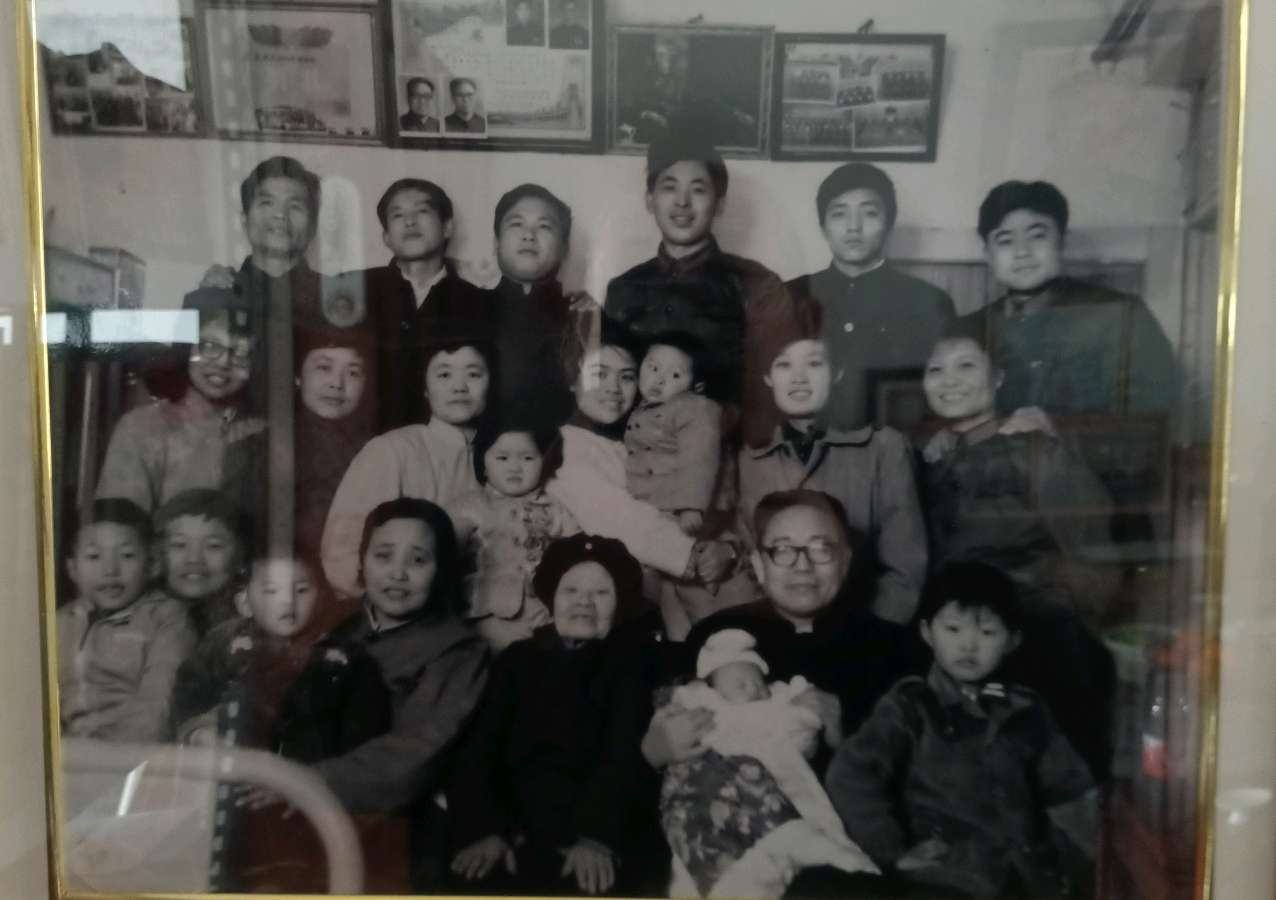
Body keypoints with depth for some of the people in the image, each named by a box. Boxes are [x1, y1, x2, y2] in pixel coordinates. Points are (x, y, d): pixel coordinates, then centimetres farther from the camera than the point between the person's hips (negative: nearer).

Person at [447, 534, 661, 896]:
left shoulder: (631, 665, 10)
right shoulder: (518, 659, 16)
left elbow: (626, 753, -4)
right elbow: (481, 746, 6)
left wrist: (596, 835, -21)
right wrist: (483, 829, -12)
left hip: (605, 834, -2)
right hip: (520, 832, 2)